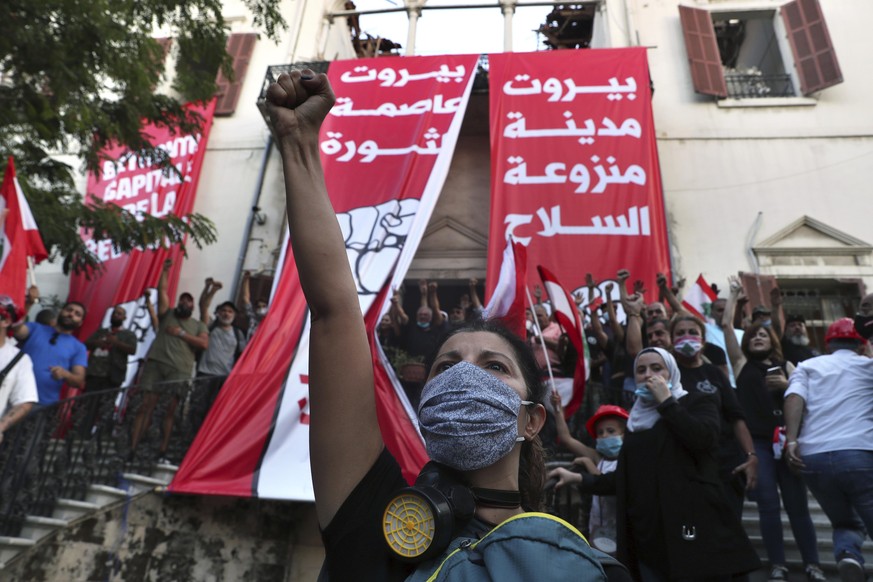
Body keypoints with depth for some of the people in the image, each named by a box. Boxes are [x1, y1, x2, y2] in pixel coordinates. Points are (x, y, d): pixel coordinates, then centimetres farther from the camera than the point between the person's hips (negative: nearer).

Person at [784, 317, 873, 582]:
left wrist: (791, 440, -10)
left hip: (813, 458, 2)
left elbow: (795, 397, -2)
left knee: (846, 523, 23)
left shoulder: (807, 366, 16)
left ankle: (847, 555, -6)